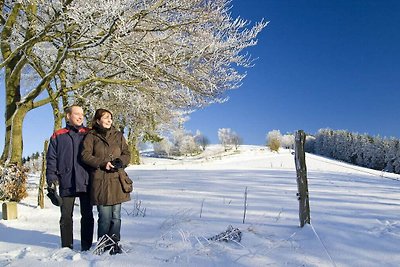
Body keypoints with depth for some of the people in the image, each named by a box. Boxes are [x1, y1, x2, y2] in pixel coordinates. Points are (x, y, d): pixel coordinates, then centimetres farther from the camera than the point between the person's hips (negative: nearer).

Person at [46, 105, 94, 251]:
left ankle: (87, 247, 15)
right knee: (66, 216, 8)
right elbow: (51, 159, 7)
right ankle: (67, 247, 20)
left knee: (87, 216, 5)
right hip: (66, 184, 0)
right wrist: (51, 179, -3)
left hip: (86, 182, 0)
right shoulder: (58, 136, 9)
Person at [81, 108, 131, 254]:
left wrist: (119, 162, -7)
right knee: (104, 216, -2)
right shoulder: (91, 136, 6)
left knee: (116, 215, 5)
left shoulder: (118, 135, 14)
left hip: (116, 180, 3)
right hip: (100, 180, -3)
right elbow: (85, 155, -2)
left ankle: (115, 243, 19)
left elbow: (127, 154, 13)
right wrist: (103, 163, -13)